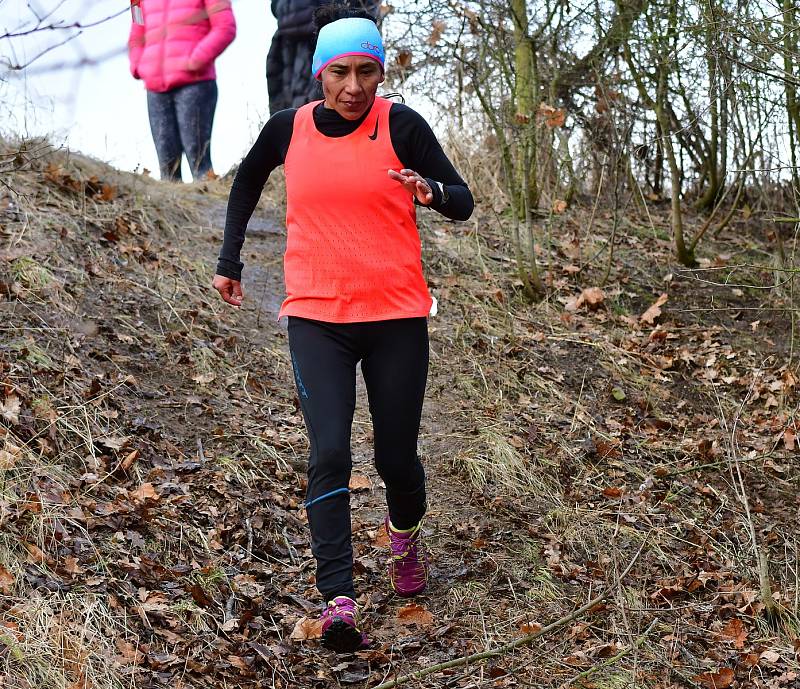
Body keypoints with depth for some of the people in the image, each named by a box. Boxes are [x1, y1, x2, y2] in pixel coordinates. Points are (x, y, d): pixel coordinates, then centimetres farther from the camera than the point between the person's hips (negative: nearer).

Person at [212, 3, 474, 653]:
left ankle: (406, 532, 42)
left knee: (396, 457, 8)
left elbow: (463, 204, -2)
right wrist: (230, 260, 21)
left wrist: (430, 190, -25)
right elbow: (247, 181, 23)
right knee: (330, 454, -13)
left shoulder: (401, 125, -4)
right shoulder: (288, 129, 2)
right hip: (316, 318, 1)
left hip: (396, 317, -1)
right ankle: (340, 602, -14)